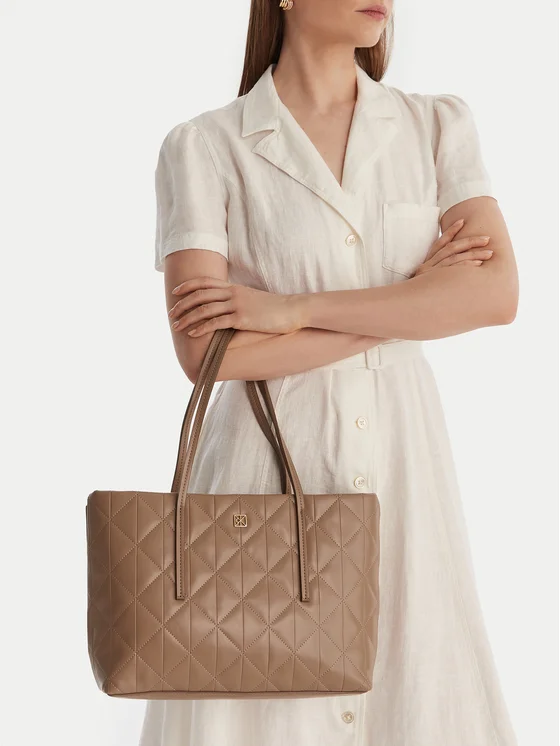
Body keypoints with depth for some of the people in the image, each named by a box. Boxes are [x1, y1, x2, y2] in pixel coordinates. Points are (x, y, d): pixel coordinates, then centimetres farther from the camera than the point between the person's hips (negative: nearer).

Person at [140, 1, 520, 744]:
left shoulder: (440, 125, 6)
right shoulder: (203, 147, -3)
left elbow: (496, 292, -9)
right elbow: (205, 349, -13)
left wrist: (292, 307, -14)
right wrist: (410, 299, -10)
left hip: (402, 462, 3)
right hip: (268, 468, -2)